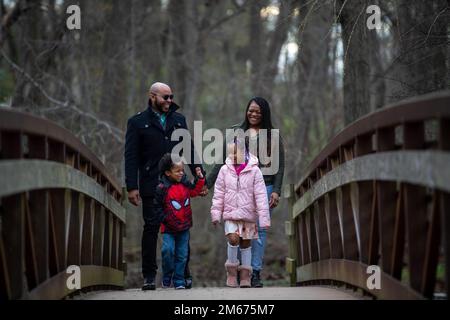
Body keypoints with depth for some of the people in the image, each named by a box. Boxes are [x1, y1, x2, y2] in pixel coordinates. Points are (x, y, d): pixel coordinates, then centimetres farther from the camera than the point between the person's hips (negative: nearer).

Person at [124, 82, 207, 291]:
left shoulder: (179, 120, 16)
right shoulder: (137, 122, 4)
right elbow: (131, 157, 0)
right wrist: (132, 187, -8)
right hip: (151, 186, -3)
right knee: (151, 228, -2)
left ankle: (184, 274, 9)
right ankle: (149, 276, 4)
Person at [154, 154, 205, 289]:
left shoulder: (185, 184, 3)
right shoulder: (162, 188, -12)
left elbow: (195, 191, 20)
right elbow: (157, 207, -7)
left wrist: (199, 178, 9)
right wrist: (165, 218, -14)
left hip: (184, 227, 4)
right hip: (169, 228, -4)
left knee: (182, 254, 5)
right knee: (168, 250, -16)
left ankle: (179, 281, 13)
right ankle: (167, 278, 5)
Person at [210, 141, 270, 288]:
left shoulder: (254, 171, -6)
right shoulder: (225, 170, 0)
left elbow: (260, 195, -7)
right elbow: (219, 193, 6)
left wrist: (264, 218, -10)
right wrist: (216, 213, 3)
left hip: (248, 215, 0)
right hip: (230, 214, 0)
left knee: (246, 243, 8)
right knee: (233, 239, -18)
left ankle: (245, 276, 19)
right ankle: (232, 269, 2)